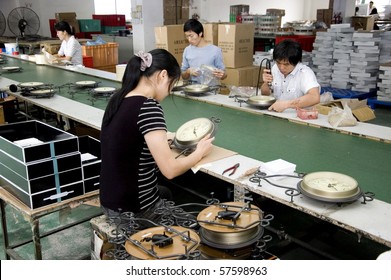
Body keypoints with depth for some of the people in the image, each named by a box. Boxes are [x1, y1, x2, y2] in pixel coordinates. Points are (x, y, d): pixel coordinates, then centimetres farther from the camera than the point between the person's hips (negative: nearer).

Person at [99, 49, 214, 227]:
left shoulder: (118, 99, 3)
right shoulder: (148, 107, -23)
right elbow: (170, 170, -24)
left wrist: (162, 140, 16)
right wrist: (199, 152, -7)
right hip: (134, 209, -8)